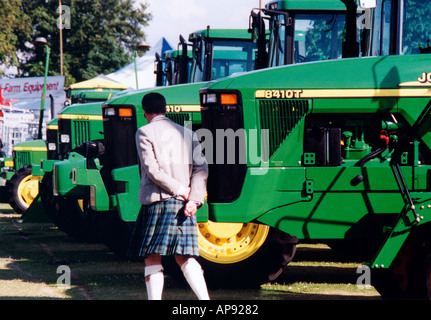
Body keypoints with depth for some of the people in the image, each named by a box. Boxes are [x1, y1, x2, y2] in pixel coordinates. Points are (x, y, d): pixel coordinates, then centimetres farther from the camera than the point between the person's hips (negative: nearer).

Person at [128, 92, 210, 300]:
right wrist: (194, 199, -6)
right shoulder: (187, 133, 12)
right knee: (184, 258, 10)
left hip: (157, 201, -5)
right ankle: (205, 299, -2)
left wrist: (181, 190, -8)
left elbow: (152, 170, -13)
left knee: (152, 259, 1)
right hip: (183, 205, 5)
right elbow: (201, 169, 2)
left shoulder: (144, 133, -3)